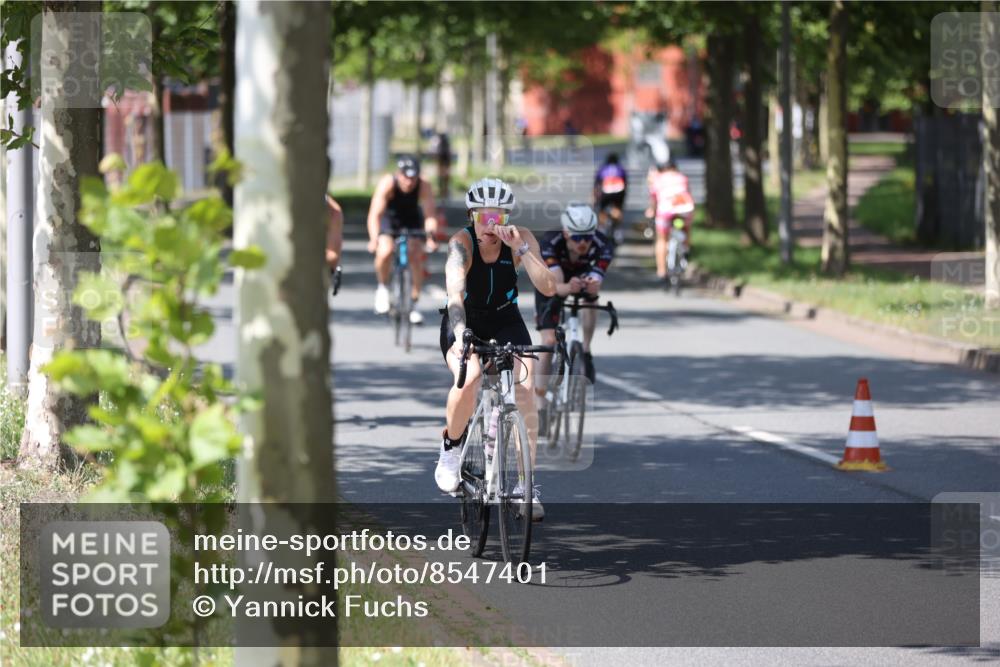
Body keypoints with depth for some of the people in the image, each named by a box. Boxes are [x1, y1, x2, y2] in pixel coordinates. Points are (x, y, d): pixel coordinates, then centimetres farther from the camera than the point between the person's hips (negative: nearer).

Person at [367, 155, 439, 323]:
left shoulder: (424, 187, -30)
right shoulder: (387, 184, -34)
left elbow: (430, 216, -36)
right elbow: (375, 215, -40)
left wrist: (431, 237, -55)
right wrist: (374, 239, -56)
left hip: (412, 221, 1)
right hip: (389, 217, -1)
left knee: (416, 258, -14)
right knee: (385, 252, -26)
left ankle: (413, 305, 2)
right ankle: (382, 288, 2)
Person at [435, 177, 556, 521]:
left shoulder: (521, 238, -17)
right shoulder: (462, 243, -24)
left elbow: (548, 287, -26)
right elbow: (455, 291, -40)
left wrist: (521, 249, -36)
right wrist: (460, 334, -56)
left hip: (506, 322, 2)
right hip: (465, 323, -2)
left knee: (524, 389, -21)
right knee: (468, 378, -32)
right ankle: (451, 446, -4)